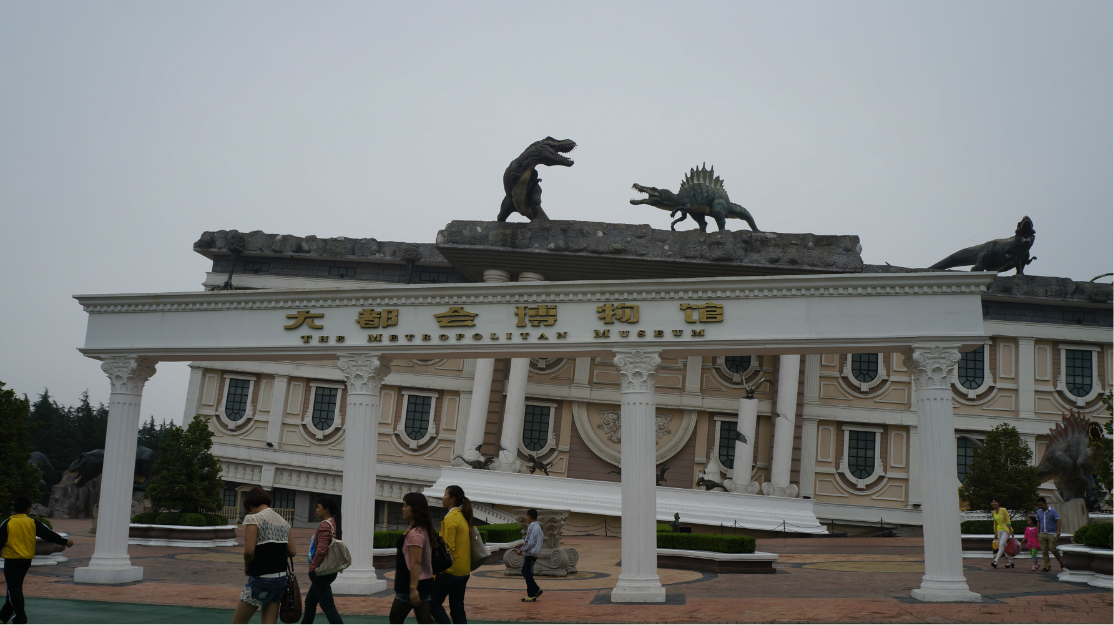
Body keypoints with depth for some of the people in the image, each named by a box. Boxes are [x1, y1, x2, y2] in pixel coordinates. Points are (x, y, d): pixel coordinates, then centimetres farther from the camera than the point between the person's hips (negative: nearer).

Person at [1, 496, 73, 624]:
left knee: (14, 588, -4)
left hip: (11, 561, -4)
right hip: (26, 561, 4)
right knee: (16, 587, 18)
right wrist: (65, 542, 16)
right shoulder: (33, 523, 0)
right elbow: (48, 534, 5)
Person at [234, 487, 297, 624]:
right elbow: (292, 552, 10)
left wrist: (247, 567, 0)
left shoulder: (253, 519, -8)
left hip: (261, 578, -7)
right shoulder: (284, 523, 12)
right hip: (281, 578, 7)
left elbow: (249, 550, -17)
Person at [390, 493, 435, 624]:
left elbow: (416, 562, -23)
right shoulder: (422, 529, 12)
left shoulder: (414, 533, -18)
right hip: (423, 583, 9)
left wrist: (413, 588, -26)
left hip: (415, 584, -9)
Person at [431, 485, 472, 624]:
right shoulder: (463, 517, 12)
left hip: (451, 570, -8)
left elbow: (448, 547, -18)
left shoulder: (451, 518, -14)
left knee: (434, 604, 3)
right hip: (464, 570, 8)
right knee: (457, 608, 11)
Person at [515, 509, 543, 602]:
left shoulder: (532, 527, -18)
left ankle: (531, 596, 3)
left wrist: (521, 550, -11)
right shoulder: (538, 527, 11)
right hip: (534, 553, 9)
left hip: (531, 554, -9)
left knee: (528, 574, -2)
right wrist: (524, 543, 19)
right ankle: (536, 590, 16)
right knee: (525, 572, 17)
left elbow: (530, 543, -21)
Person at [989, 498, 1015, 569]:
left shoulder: (1003, 510, -12)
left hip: (1006, 530, -7)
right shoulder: (993, 512, 7)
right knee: (1004, 547, 9)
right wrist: (995, 533, 18)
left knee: (1001, 545, -16)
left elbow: (1008, 521, -12)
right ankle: (1010, 562, 20)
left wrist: (1010, 531, -15)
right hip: (999, 530, 7)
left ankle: (996, 562, -23)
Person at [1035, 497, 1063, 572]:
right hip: (1042, 534, 5)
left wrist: (1058, 531, -21)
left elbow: (1058, 521, -10)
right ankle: (1047, 566, 7)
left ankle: (1060, 561, 17)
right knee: (1044, 551, 1)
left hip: (1052, 533, -5)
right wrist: (1037, 532, 14)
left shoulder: (1053, 511, -4)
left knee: (1052, 548, -10)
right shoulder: (1039, 512, 10)